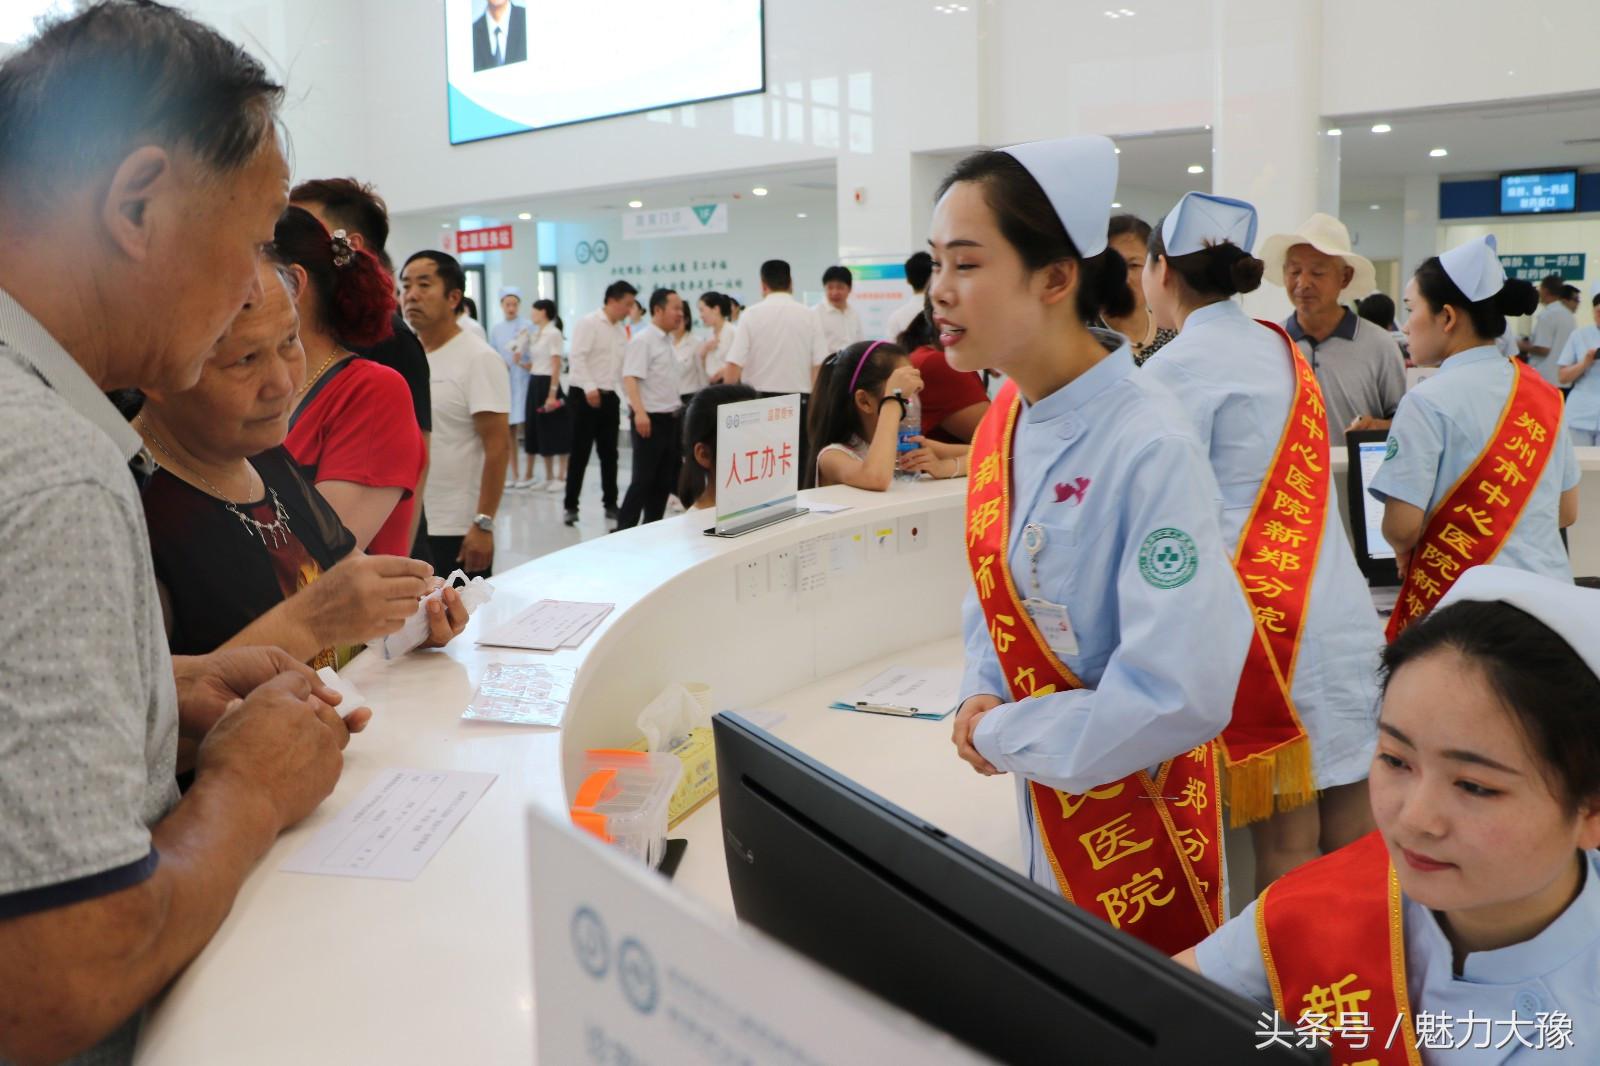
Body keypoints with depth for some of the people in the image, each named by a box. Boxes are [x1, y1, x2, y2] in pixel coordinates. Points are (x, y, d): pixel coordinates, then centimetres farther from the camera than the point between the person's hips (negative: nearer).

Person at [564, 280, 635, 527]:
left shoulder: (622, 331, 13)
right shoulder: (588, 323, -8)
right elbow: (576, 356, -17)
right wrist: (589, 387, -24)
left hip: (609, 397, 7)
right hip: (584, 396, -6)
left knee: (609, 454, 10)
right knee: (580, 453, -2)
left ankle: (610, 504, 18)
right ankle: (570, 506, 7)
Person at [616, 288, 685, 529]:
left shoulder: (668, 341, 14)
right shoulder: (642, 340, -12)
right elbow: (630, 378, -22)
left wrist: (679, 411, 23)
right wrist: (640, 412, -33)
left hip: (670, 419, 8)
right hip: (650, 419, -8)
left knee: (665, 480, 10)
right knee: (643, 479, -6)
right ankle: (624, 530, 2)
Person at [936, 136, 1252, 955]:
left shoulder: (1150, 449, -26)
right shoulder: (1004, 423, -2)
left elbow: (1182, 697, -30)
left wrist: (1001, 734, -18)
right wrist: (980, 694, -6)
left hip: (1132, 812, -7)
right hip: (1037, 791, 7)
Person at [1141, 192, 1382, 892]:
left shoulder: (1179, 365, -8)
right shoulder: (1281, 349, 17)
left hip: (1263, 621, -7)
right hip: (1343, 616, 8)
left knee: (1287, 846, 1)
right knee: (1353, 843, 12)